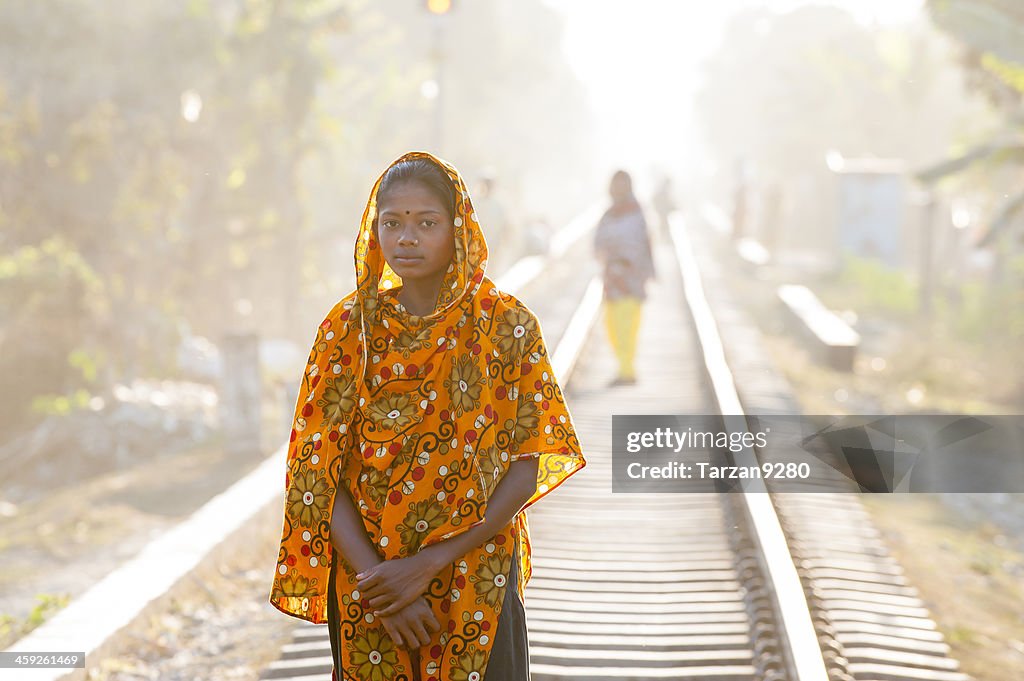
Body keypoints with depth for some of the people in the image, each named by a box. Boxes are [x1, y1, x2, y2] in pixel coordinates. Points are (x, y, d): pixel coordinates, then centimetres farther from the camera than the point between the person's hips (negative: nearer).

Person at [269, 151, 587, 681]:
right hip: (367, 580, 1)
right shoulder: (349, 328, -2)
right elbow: (318, 473, -5)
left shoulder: (507, 327, -6)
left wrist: (431, 562, -16)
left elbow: (527, 468, -8)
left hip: (477, 586, -1)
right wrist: (376, 578, -16)